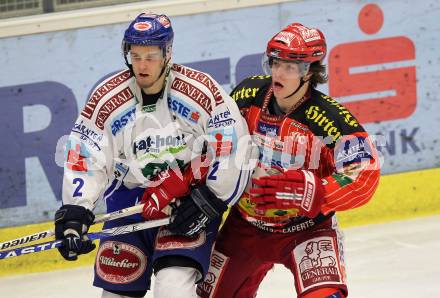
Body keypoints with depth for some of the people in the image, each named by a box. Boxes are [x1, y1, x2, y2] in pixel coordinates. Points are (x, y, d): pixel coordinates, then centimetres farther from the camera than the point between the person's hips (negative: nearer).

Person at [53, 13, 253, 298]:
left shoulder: (201, 91, -15)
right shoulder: (106, 99, -9)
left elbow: (233, 149, -11)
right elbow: (84, 159, -7)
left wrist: (209, 202, -13)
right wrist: (74, 214, -18)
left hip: (191, 197, -3)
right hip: (130, 199, 3)